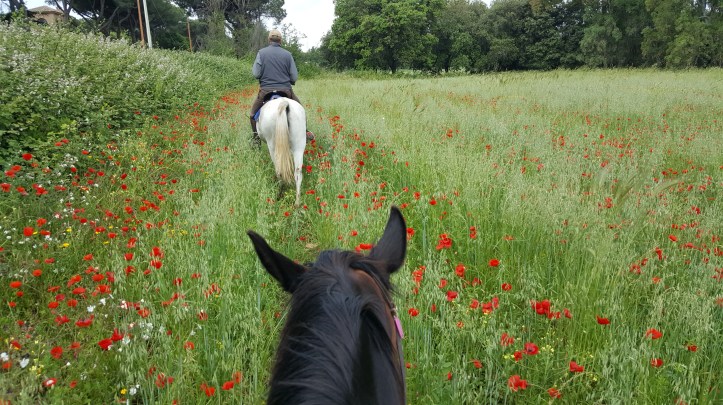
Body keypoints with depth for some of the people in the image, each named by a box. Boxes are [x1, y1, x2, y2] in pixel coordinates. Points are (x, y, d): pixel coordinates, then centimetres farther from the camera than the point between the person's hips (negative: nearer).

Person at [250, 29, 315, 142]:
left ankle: (256, 137, 11)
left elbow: (256, 74, -7)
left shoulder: (261, 52, -2)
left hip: (266, 90, 0)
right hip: (285, 89, 1)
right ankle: (304, 132, 21)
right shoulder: (287, 54, 0)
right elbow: (294, 77, 0)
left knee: (254, 113, 19)